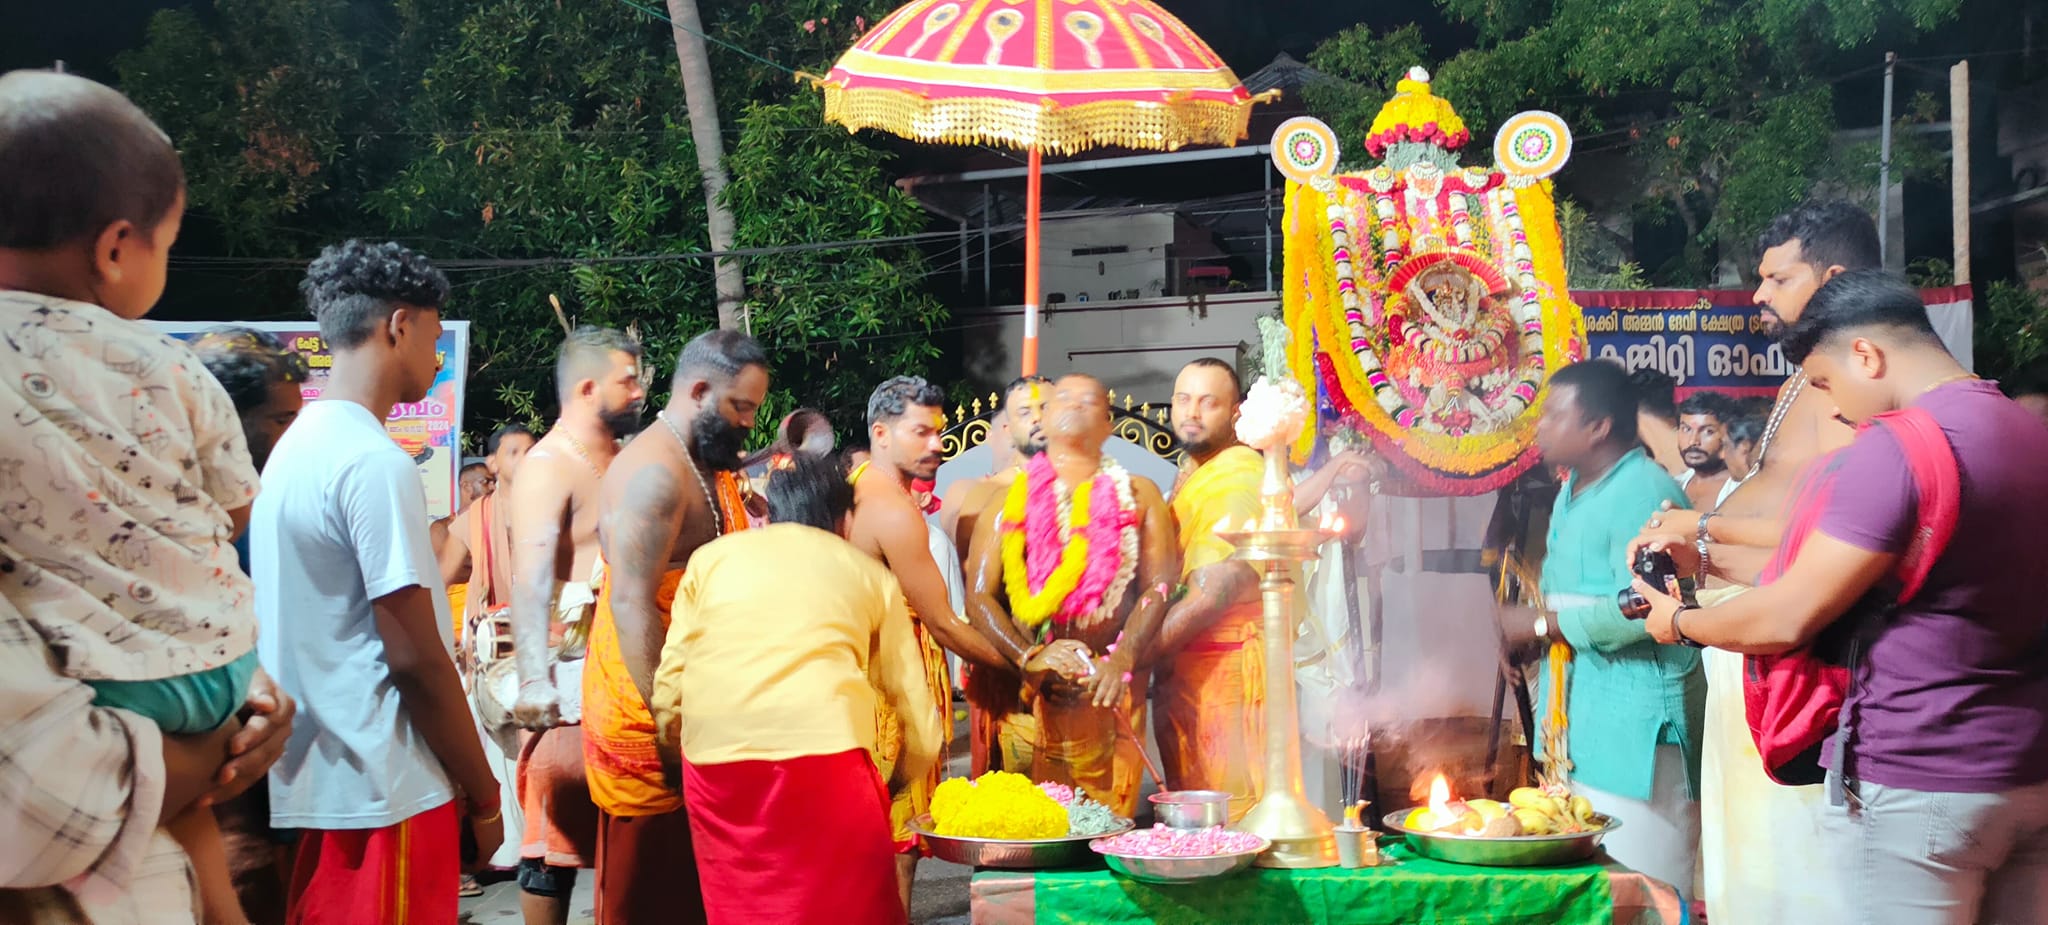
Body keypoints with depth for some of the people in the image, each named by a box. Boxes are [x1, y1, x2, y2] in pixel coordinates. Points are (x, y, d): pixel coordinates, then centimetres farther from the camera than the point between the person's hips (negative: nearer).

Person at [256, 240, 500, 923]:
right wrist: (484, 794, -10)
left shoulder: (297, 446, 11)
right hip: (386, 792, -9)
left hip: (323, 783, 9)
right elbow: (416, 659, -19)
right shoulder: (376, 462, -17)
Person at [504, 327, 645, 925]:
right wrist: (534, 680, -30)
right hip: (573, 671, -8)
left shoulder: (619, 459, 15)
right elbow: (529, 579, -21)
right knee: (561, 829, -4)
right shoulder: (548, 466, -10)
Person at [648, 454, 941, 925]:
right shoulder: (869, 572, 20)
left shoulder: (711, 557, 22)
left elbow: (668, 689, 13)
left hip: (713, 757, 2)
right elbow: (921, 723, 18)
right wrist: (895, 788, 34)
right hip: (823, 751, -1)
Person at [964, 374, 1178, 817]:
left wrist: (1122, 660, -15)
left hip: (1108, 689, 0)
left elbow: (1159, 587, 1)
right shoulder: (1009, 501, 10)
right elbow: (979, 597, 1)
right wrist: (1030, 658, -16)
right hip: (1024, 687, 0)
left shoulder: (1138, 496, 12)